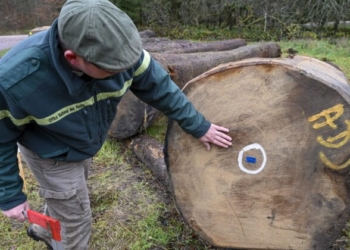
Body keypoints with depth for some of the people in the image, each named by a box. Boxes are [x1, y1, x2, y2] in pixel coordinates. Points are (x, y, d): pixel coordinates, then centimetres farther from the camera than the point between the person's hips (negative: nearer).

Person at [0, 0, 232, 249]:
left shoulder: (117, 49, -31)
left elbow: (159, 86, -17)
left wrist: (198, 125, -9)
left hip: (86, 145, 5)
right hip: (52, 157, -5)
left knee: (66, 200, 31)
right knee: (77, 222, 10)